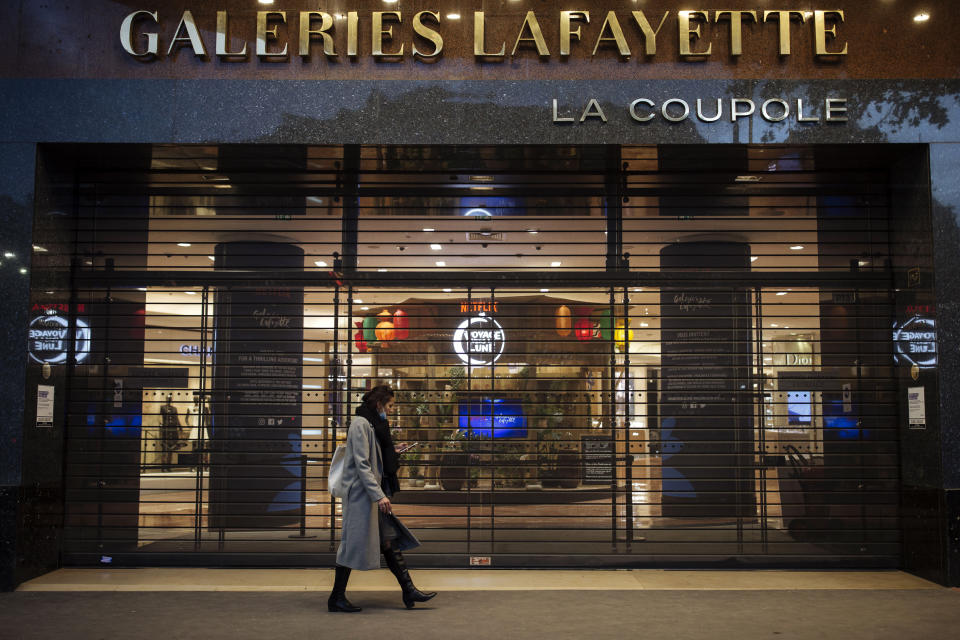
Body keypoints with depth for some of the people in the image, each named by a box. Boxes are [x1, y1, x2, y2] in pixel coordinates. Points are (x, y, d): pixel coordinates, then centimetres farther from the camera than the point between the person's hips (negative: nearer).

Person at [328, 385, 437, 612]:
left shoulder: (375, 425, 16)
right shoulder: (361, 424, -14)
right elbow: (361, 464, -20)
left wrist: (392, 454, 14)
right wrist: (379, 495, -24)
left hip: (375, 492, 10)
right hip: (361, 493, -10)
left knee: (391, 540, 7)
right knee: (354, 544, -3)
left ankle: (408, 591, 9)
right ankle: (337, 598, 8)